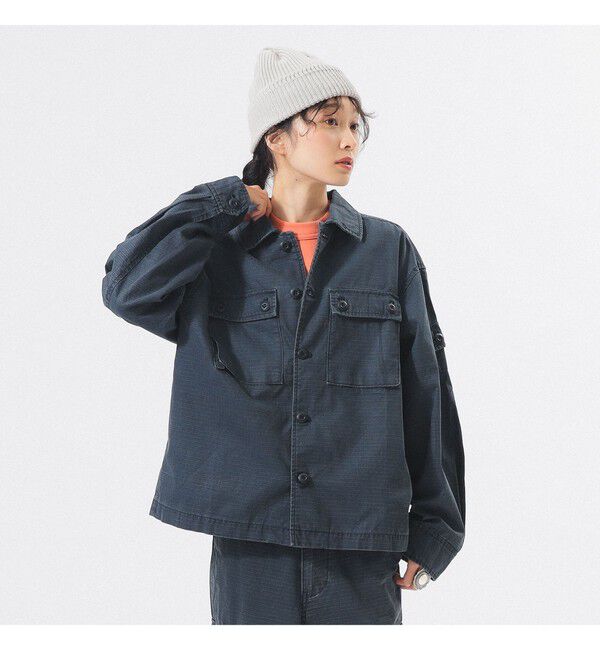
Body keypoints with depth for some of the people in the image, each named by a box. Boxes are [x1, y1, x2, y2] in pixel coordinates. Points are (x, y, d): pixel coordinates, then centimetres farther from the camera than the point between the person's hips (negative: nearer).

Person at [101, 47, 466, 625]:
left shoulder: (388, 249, 7)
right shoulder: (221, 254, 6)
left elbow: (426, 393, 6)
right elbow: (125, 288, -12)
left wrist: (434, 525, 2)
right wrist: (229, 203, -3)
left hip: (362, 541, 1)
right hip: (249, 535, 0)